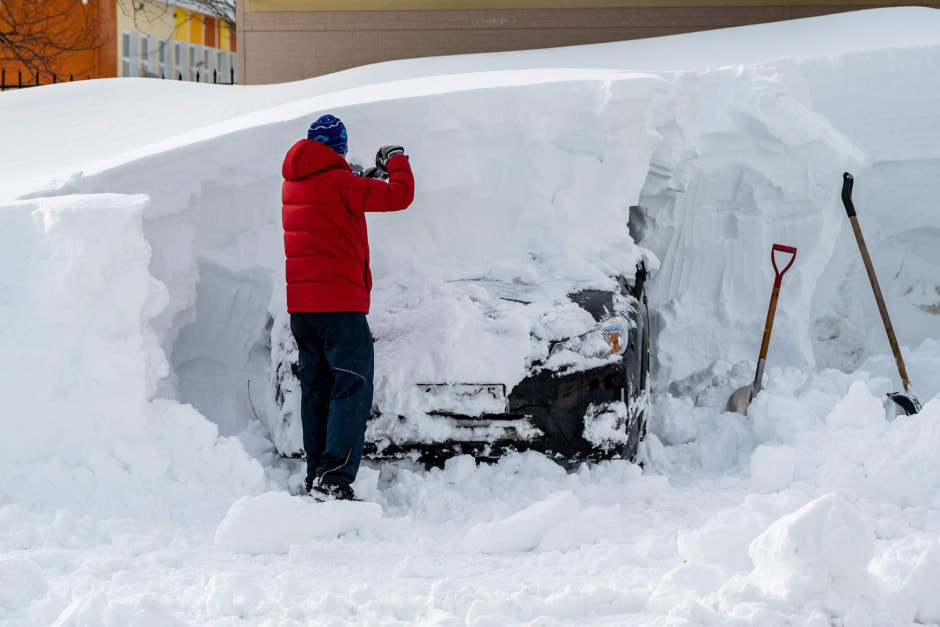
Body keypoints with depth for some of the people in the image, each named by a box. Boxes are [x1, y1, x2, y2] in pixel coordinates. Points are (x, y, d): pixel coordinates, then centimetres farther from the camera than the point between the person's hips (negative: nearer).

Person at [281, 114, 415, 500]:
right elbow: (399, 196, -11)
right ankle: (335, 476, -19)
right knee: (352, 390, -8)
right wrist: (397, 160, 8)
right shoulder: (339, 183, -11)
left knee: (315, 389, 13)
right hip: (340, 304, -7)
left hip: (300, 306, 8)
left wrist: (367, 178, 29)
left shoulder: (291, 185, 11)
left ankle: (316, 474, 14)